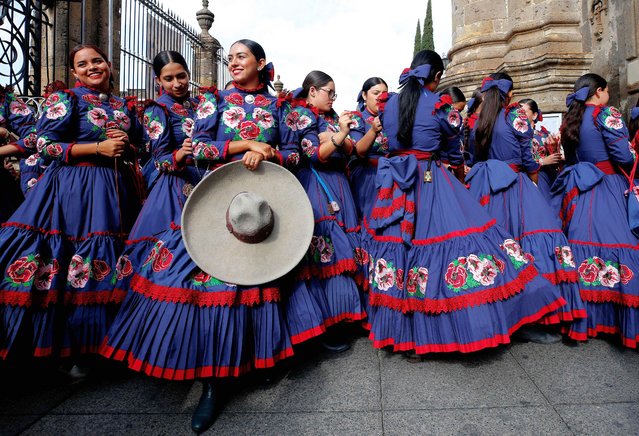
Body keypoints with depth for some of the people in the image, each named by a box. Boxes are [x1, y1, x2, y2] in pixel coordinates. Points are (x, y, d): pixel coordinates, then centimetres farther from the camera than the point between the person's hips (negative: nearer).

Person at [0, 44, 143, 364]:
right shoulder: (65, 99, 1)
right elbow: (45, 145, -7)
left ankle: (94, 344, 20)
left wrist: (127, 146, -3)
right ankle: (66, 346, 10)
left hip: (115, 190, 5)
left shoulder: (123, 106, 16)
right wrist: (98, 147, -13)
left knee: (107, 269, 6)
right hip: (73, 190, -5)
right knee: (72, 265, -6)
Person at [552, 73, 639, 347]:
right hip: (608, 188, -7)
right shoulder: (607, 115, -6)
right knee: (613, 243, -5)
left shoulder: (569, 121, 14)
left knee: (582, 245, 6)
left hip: (579, 190, 7)